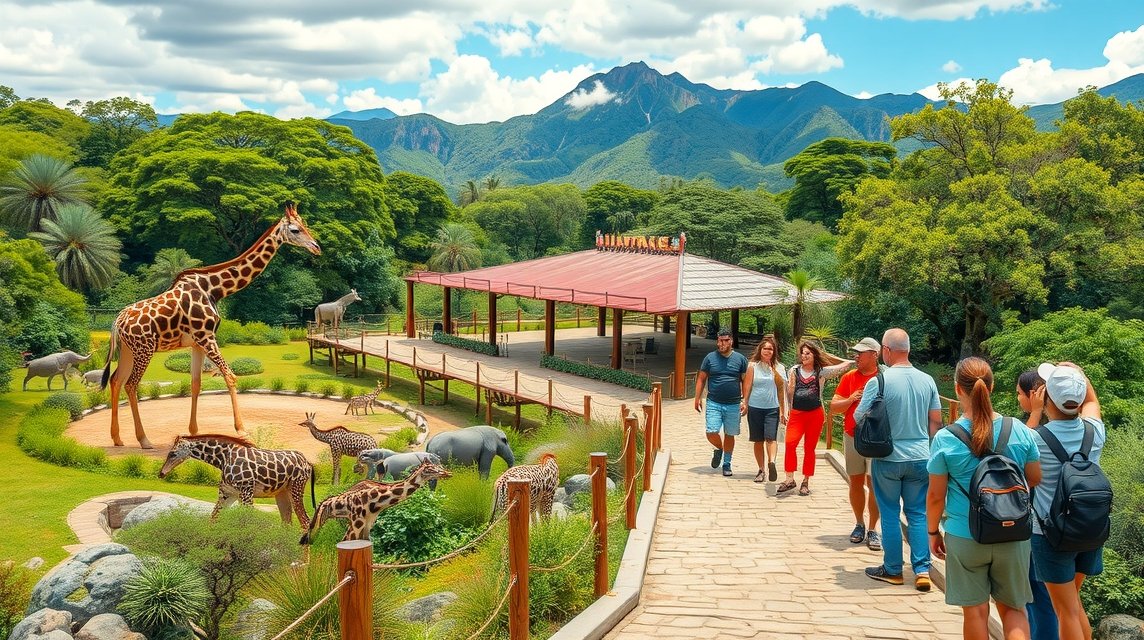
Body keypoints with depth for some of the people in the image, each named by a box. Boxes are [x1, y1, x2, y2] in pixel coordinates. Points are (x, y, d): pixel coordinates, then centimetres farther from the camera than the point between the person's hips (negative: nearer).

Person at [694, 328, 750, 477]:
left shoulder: (740, 359, 4)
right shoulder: (710, 358, 3)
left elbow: (745, 381, 6)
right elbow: (701, 379, 6)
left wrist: (745, 401, 0)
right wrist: (698, 398, 0)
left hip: (733, 405, 1)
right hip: (714, 403, 0)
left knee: (729, 435, 8)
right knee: (711, 433, -10)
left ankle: (727, 464, 24)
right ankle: (719, 449, 23)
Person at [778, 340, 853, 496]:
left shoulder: (821, 372, 3)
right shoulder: (794, 371, 7)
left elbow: (844, 365, 3)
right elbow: (789, 392, 11)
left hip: (815, 414, 0)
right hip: (797, 414, 0)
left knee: (809, 448, 5)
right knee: (790, 443, -18)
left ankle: (806, 482, 15)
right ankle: (789, 479, -11)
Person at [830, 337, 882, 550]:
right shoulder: (849, 377, 5)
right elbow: (833, 407, 4)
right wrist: (851, 399, -11)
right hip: (852, 437, 3)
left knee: (873, 483, -2)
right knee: (856, 482, 10)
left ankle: (873, 530, 6)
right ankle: (859, 524, 23)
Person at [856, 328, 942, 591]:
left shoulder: (878, 381, -15)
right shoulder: (927, 381, -1)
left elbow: (859, 418, -8)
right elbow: (935, 421, 5)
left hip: (888, 458, -3)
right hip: (921, 458, 3)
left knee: (890, 514, 9)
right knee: (918, 513, 11)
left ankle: (892, 570, 17)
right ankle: (922, 570, 7)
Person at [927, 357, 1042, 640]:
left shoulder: (944, 439, -13)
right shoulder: (1020, 431, -8)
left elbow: (936, 495, -7)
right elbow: (1035, 479, 5)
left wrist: (933, 532, 7)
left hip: (965, 537, -2)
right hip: (1012, 536, 2)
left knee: (975, 611, 12)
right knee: (1013, 608, 16)